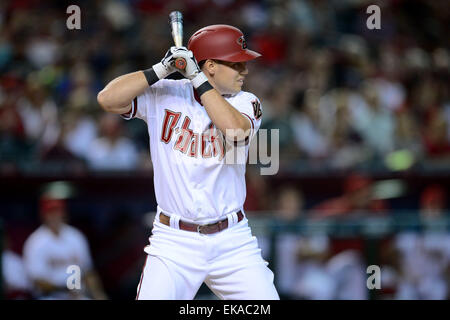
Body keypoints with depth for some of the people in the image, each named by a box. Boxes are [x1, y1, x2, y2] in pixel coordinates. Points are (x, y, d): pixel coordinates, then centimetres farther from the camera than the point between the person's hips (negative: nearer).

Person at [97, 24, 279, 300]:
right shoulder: (163, 95, 0)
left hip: (233, 241, 2)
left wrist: (197, 78, -16)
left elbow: (235, 129, -19)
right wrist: (161, 70, -15)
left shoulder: (246, 103, 3)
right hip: (174, 242, -2)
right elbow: (108, 99, -12)